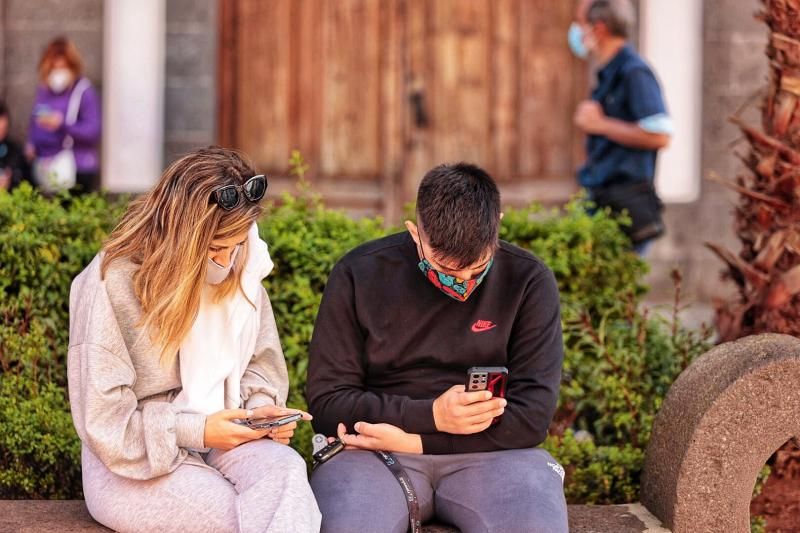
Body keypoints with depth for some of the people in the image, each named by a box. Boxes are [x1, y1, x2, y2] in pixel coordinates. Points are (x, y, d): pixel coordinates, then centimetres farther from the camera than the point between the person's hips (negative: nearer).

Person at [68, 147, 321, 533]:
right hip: (135, 464, -5)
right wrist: (195, 432, -18)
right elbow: (105, 419, -14)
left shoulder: (241, 274, 3)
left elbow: (259, 365, 15)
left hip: (219, 441, 5)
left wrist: (260, 410, -7)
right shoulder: (112, 284, -14)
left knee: (286, 469, -32)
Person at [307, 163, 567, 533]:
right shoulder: (358, 276, -2)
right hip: (374, 450, -1)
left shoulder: (529, 281, -2)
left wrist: (408, 439, -15)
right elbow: (327, 403, -1)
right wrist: (432, 416, -18)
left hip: (490, 451, 1)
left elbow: (532, 414, -7)